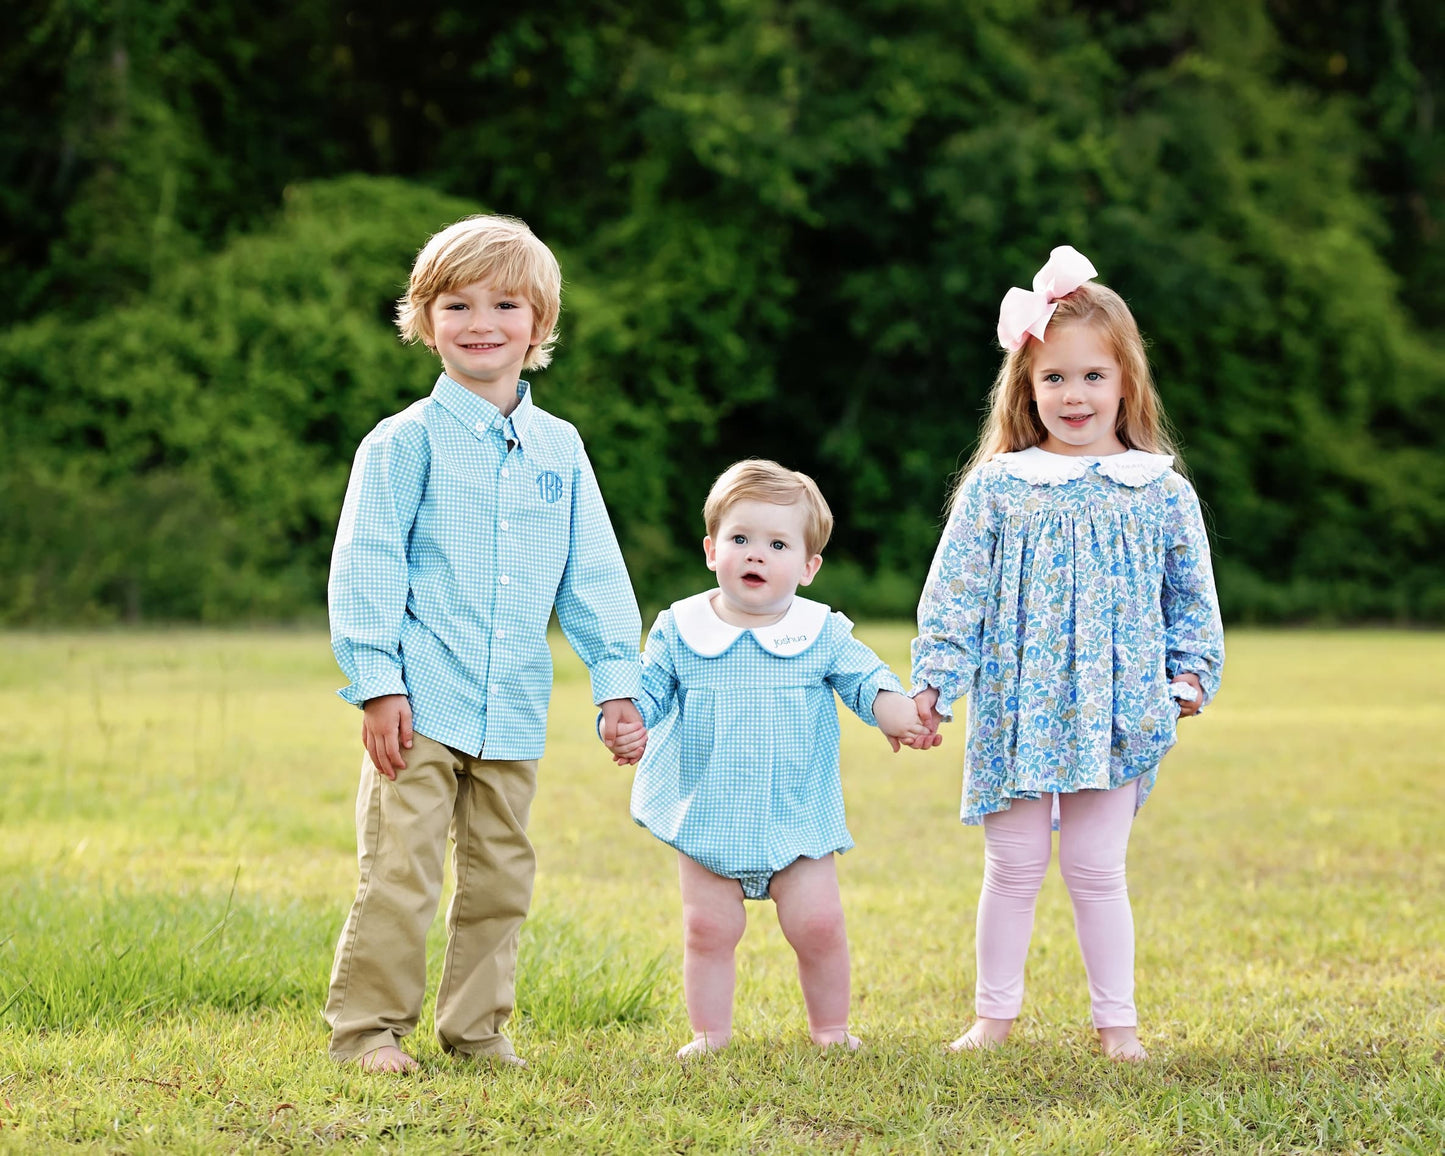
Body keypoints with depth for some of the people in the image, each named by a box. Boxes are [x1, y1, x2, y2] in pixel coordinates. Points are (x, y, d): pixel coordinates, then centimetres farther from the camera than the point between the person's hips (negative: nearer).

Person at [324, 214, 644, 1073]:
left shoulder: (559, 447, 10)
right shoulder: (407, 440, -4)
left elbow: (594, 573, 13)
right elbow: (366, 565, -5)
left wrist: (618, 679, 7)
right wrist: (377, 681, -11)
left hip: (514, 711, 5)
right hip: (421, 705, -5)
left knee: (500, 876, 10)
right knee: (400, 874, -7)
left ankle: (477, 1029, 21)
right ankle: (368, 1027, 3)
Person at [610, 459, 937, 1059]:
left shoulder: (823, 633, -2)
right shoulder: (679, 630, -1)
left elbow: (864, 677, -2)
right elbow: (647, 687, 1)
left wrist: (895, 711, -24)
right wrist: (627, 723, -20)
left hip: (799, 823, 0)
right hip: (707, 823, 0)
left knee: (819, 924, -2)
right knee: (708, 929, 1)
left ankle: (829, 1026, 18)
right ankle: (710, 1033, 16)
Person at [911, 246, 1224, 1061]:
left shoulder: (1161, 491, 3)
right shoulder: (996, 488, 0)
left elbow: (1192, 595, 11)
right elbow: (955, 592, 1)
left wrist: (1192, 672, 3)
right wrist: (934, 681, -4)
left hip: (1116, 710, 0)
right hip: (1017, 710, 0)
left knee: (1097, 870, 5)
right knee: (1014, 867, 7)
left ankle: (1117, 1017, 17)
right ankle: (995, 1012, 20)